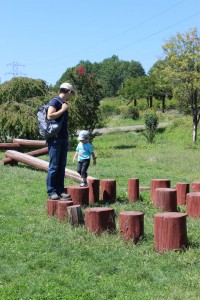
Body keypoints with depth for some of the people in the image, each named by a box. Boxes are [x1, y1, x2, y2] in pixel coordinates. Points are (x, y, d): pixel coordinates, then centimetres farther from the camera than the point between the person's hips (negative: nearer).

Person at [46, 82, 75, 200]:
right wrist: (63, 110, -13)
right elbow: (50, 116, -21)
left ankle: (60, 190, 11)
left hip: (64, 139, 8)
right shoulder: (55, 101, -7)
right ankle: (51, 191, -2)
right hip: (55, 139, -8)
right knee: (54, 166, -6)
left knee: (62, 166, 7)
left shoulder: (64, 104, 19)